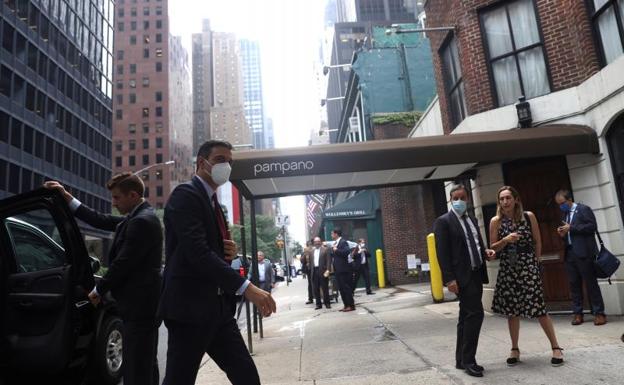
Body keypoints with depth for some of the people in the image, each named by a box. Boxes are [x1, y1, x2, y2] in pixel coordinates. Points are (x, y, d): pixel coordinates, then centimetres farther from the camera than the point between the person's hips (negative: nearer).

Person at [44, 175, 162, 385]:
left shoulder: (142, 221, -19)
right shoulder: (139, 217, 13)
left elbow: (122, 263, -18)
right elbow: (102, 221, 17)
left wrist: (98, 290, -3)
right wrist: (67, 198, 17)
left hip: (139, 306, -10)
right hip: (144, 305, 10)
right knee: (146, 364, 19)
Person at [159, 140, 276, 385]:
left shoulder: (213, 203, 18)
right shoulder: (185, 195, -10)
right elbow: (197, 253, -24)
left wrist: (229, 252, 1)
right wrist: (246, 287, -29)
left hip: (218, 308, 9)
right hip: (190, 307, -8)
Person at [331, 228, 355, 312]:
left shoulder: (343, 242, -10)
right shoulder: (335, 243, 17)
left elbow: (347, 251, -26)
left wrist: (336, 250, -20)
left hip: (343, 269, -9)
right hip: (338, 270, 9)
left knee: (346, 287, -5)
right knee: (341, 288, 10)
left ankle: (351, 305, 1)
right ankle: (346, 305, 16)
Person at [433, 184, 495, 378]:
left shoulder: (472, 220, 17)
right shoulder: (443, 222, -6)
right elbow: (442, 252, -12)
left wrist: (486, 252, 3)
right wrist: (450, 278, -19)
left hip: (476, 274, 8)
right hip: (462, 276, -8)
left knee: (467, 317, 12)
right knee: (475, 314, -12)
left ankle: (461, 360, 22)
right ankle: (468, 360, 1)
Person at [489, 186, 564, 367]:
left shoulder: (529, 216, -2)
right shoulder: (496, 221, -2)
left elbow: (537, 241, 6)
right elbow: (492, 248, 0)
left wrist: (535, 263, 8)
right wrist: (505, 240, -17)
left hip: (528, 268, -1)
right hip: (507, 270, 1)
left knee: (538, 308, -1)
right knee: (511, 310, 7)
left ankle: (555, 347, 15)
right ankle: (515, 349, 20)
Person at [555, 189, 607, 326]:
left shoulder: (584, 209, -2)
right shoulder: (565, 214, 19)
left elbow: (592, 226, -13)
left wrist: (571, 228, -16)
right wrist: (562, 234, 3)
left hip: (584, 253, -6)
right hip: (570, 253, 6)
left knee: (591, 283, -1)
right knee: (574, 284, 6)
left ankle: (599, 313, 7)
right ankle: (577, 313, 11)